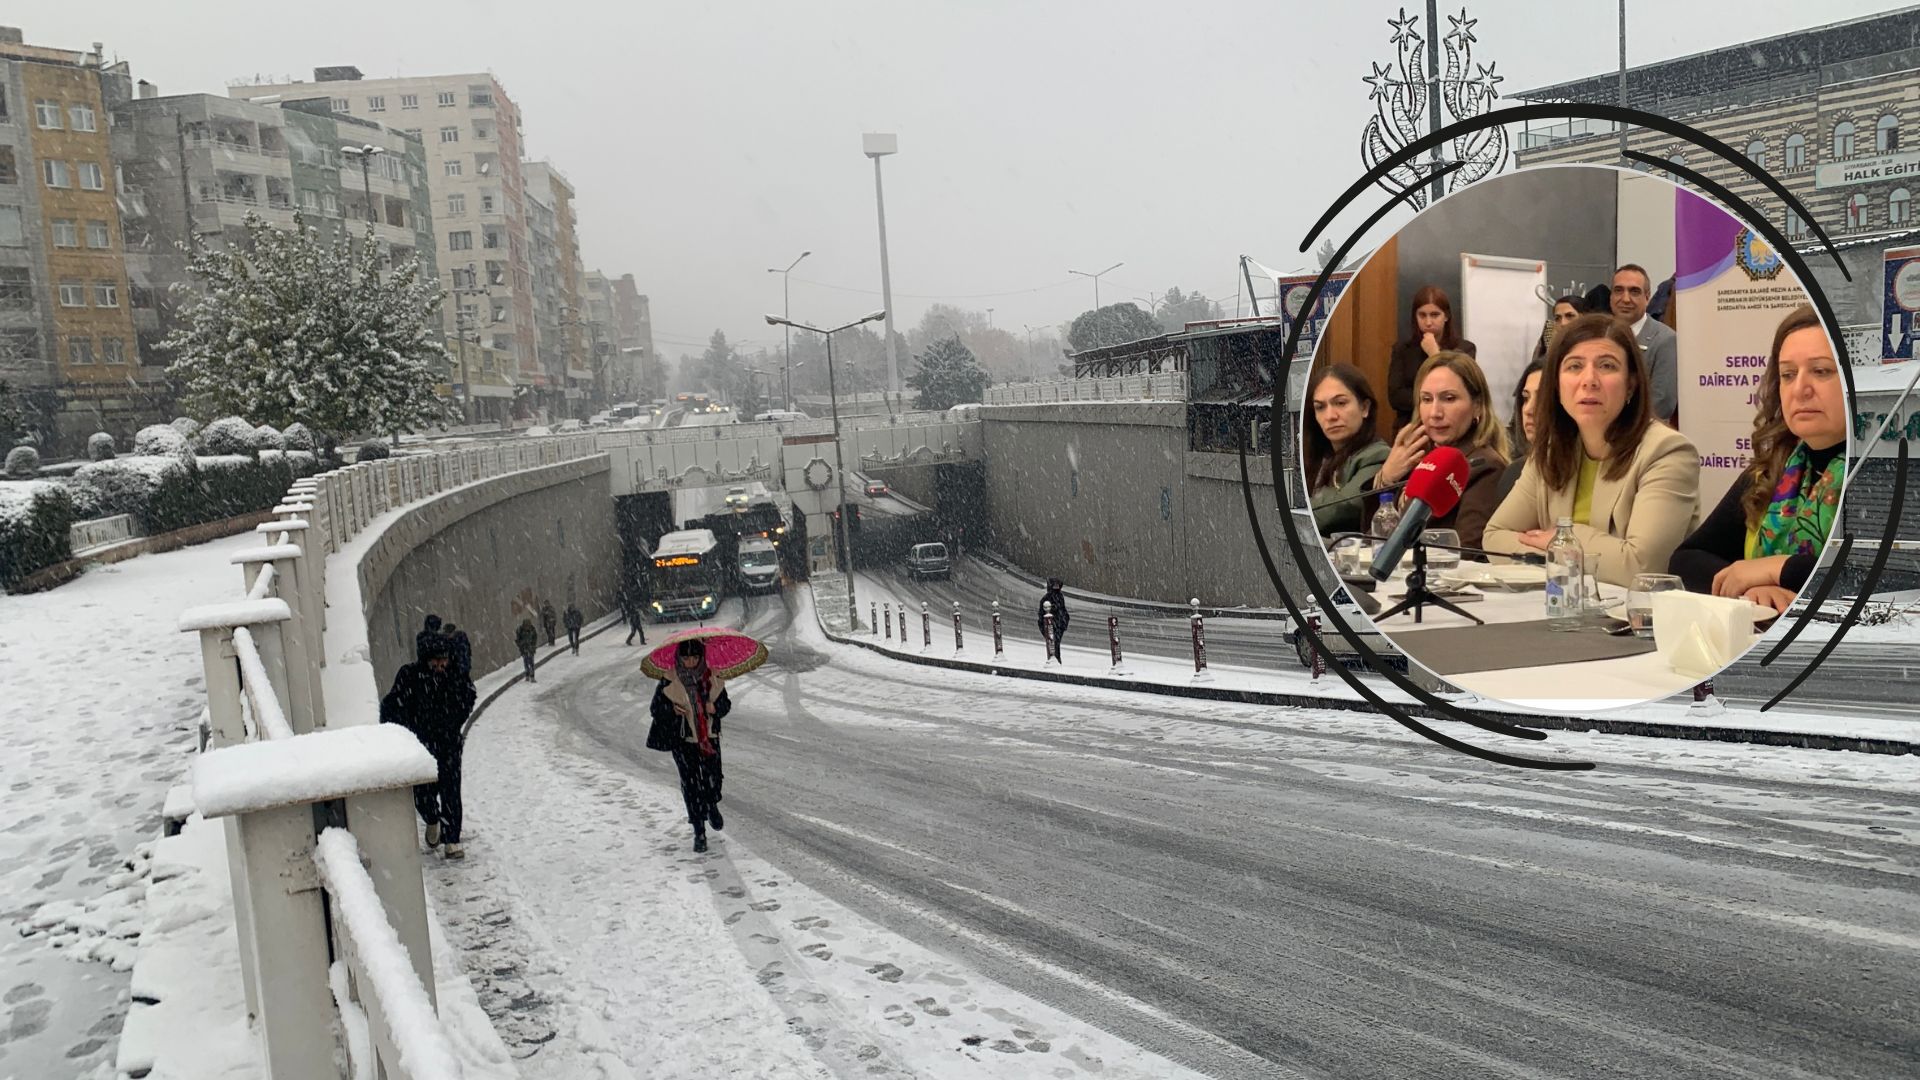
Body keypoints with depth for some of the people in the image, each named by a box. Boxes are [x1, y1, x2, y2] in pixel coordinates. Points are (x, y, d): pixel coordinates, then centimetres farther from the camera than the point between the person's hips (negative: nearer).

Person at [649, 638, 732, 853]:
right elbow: (656, 710, 1)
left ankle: (712, 807, 32)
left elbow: (726, 704, 10)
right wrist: (672, 710, -18)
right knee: (690, 784, 0)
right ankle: (699, 832, 13)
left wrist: (716, 707, -11)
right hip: (683, 740, -1)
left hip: (709, 738, 1)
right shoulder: (669, 682, -6)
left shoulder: (712, 679, 0)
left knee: (713, 779, -6)